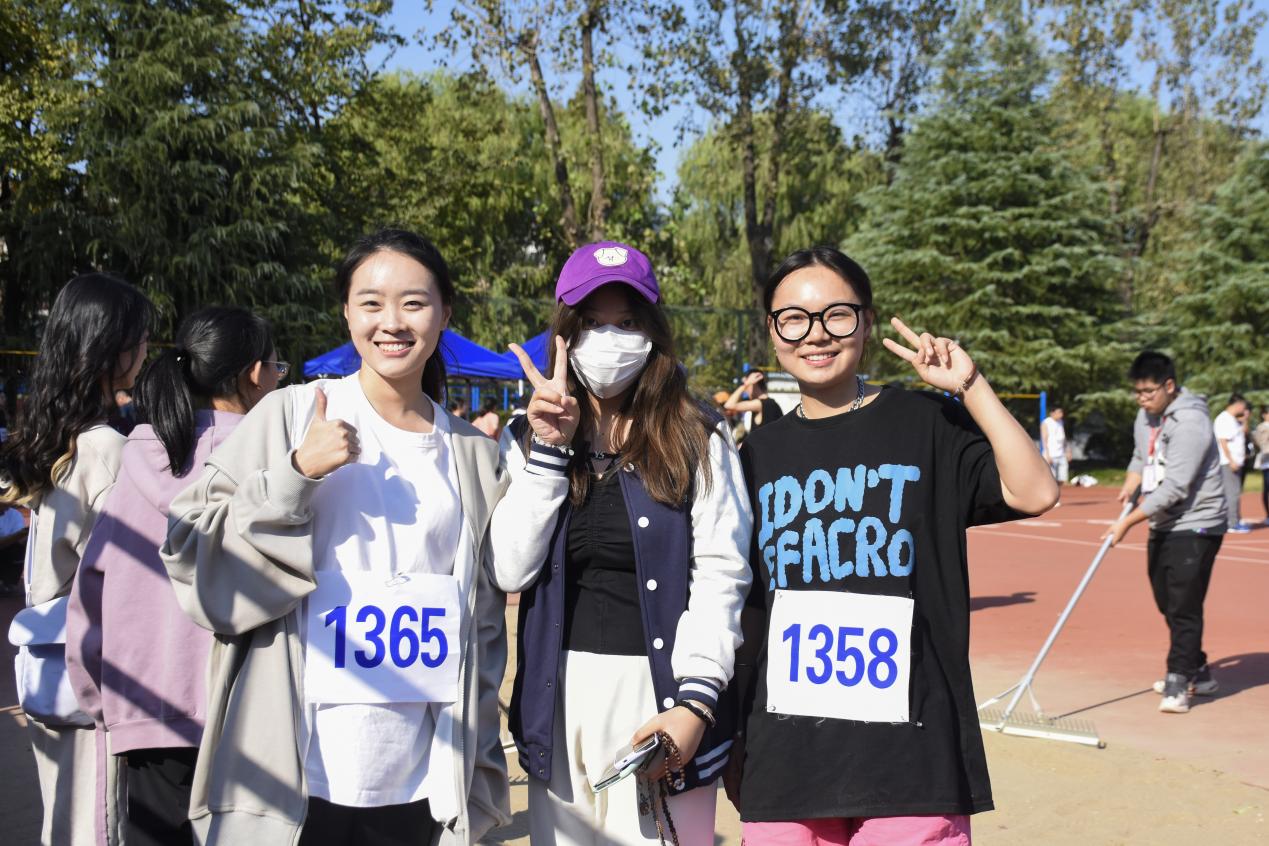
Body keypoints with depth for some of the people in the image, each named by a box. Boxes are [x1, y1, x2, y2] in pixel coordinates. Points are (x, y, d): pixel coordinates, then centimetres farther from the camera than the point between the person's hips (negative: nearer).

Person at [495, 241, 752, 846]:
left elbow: (719, 575, -7)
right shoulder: (526, 441, 7)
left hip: (661, 691, -2)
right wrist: (550, 450, -9)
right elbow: (510, 571, -4)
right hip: (560, 695, 3)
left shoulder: (697, 440, 0)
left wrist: (694, 703, -16)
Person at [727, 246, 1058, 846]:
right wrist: (732, 742, 14)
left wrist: (970, 386, -15)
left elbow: (1034, 492, -17)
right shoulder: (760, 454, 10)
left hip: (911, 757, -3)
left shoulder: (928, 424, 0)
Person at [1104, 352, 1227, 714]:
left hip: (1196, 525, -9)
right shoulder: (1146, 415, 7)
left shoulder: (1190, 422, -22)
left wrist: (1128, 522, -25)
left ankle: (1178, 686, -2)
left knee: (1183, 608, -9)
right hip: (1163, 526, 9)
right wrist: (1129, 487, 0)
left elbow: (1174, 488, -25)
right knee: (1168, 604, 15)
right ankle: (1198, 673, 30)